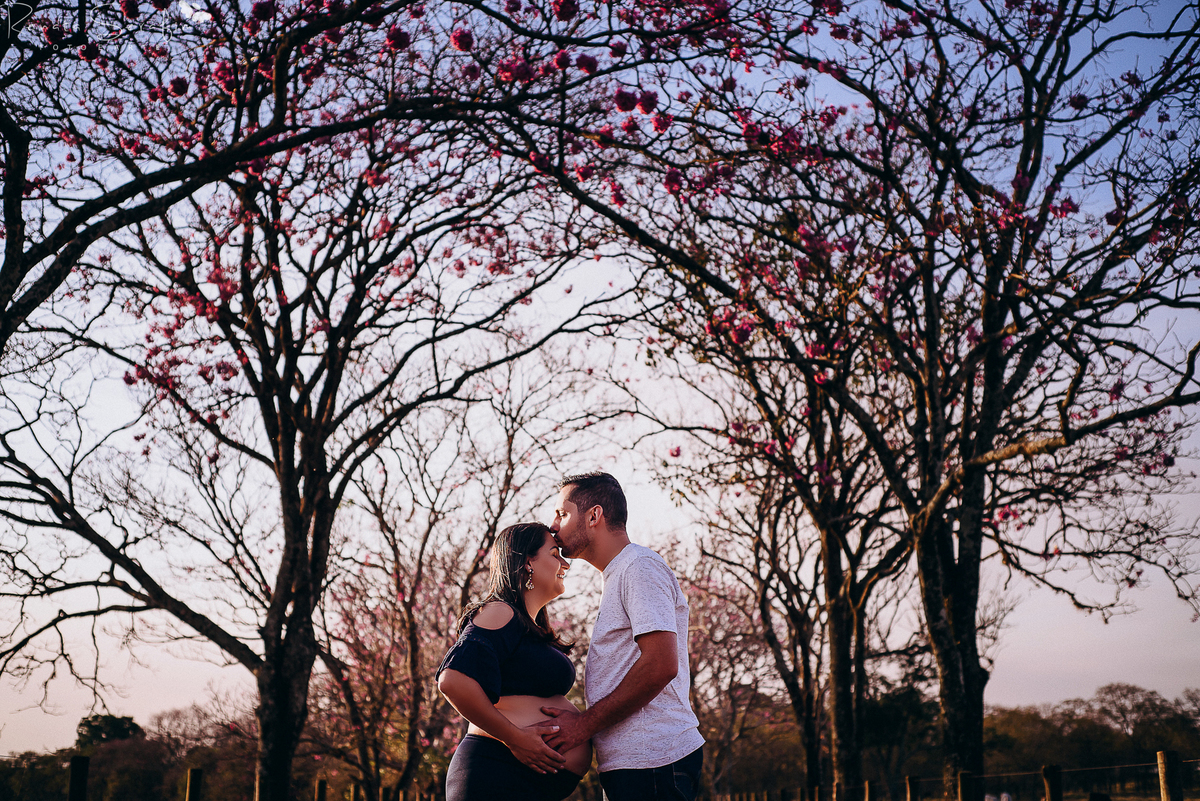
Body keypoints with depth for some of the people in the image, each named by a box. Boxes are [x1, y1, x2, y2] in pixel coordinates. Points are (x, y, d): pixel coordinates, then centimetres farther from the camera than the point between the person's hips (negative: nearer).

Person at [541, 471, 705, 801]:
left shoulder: (640, 566, -8)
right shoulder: (618, 577, 24)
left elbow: (660, 666, -20)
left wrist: (584, 724, -16)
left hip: (651, 761, -10)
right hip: (630, 761, 10)